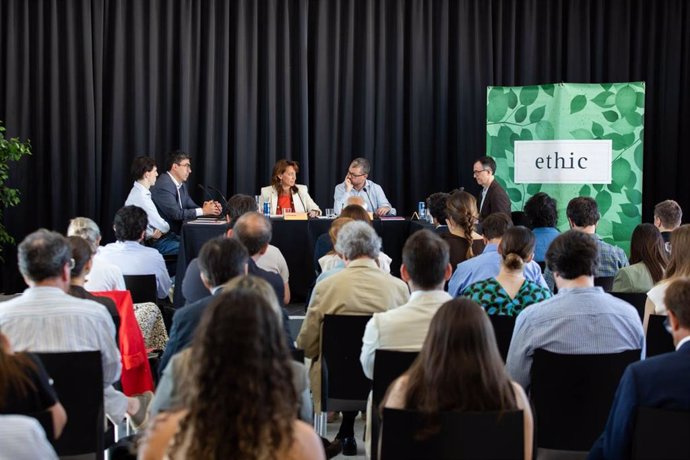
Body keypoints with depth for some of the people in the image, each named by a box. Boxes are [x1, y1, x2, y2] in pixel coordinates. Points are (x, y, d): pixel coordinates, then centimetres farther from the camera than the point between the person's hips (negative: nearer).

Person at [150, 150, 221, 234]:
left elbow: (191, 206, 10)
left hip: (178, 229, 9)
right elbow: (176, 214, -21)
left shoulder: (182, 184, 13)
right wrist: (203, 211, -19)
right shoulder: (163, 185, -16)